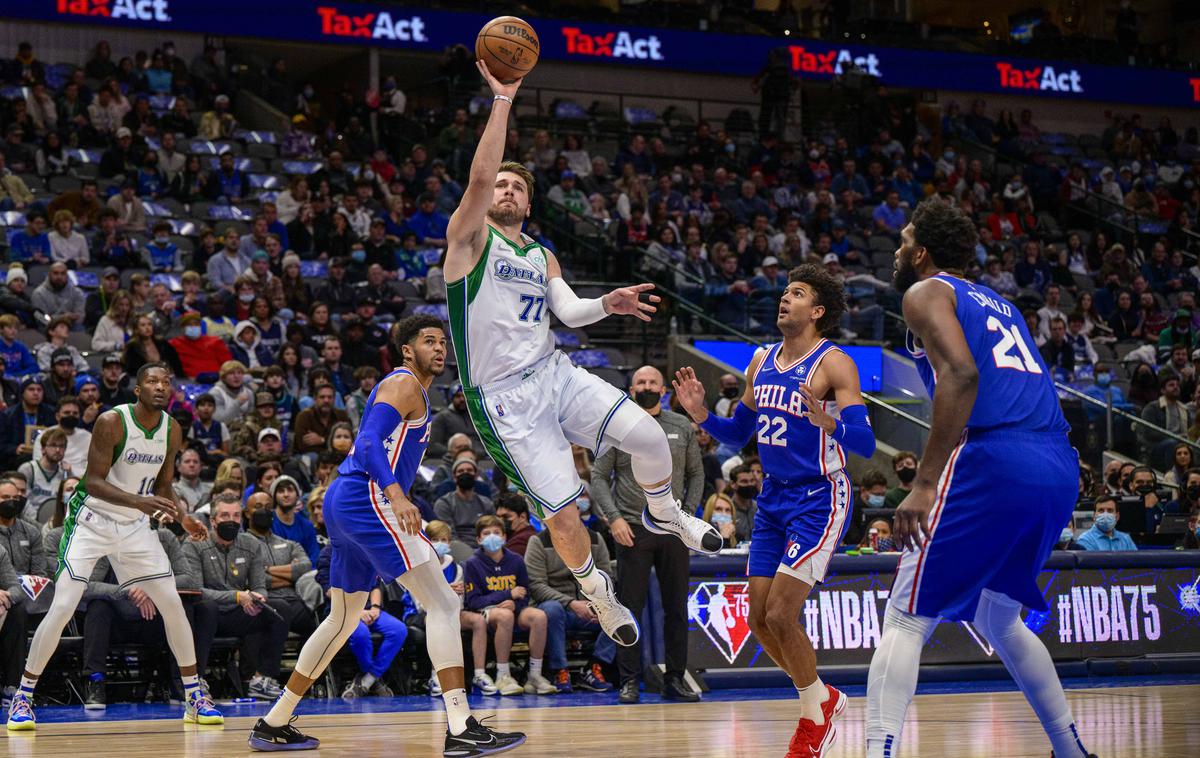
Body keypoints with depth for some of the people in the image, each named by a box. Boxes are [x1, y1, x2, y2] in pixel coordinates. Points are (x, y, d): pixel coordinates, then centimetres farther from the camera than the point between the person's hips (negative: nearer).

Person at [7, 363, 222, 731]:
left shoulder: (172, 431, -1)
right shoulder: (112, 421, -19)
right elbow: (94, 481, -23)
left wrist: (182, 517, -9)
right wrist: (139, 501, -36)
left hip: (136, 526, 5)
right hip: (91, 520, -5)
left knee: (173, 606, 2)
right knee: (61, 609, -13)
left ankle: (195, 696, 14)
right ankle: (23, 698, -2)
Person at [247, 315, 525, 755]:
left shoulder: (404, 387, 25)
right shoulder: (404, 385, -6)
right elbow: (369, 441, -21)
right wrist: (396, 496, -35)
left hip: (343, 504, 11)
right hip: (367, 500, -11)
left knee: (343, 619, 21)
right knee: (442, 604, -15)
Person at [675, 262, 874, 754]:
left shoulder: (833, 364, -14)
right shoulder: (762, 362, 7)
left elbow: (866, 444, -21)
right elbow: (737, 434, 16)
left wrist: (827, 422, -40)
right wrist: (701, 415, -2)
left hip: (819, 500, -7)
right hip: (773, 498, 7)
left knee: (780, 615, -14)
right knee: (759, 619, 6)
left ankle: (816, 714, 8)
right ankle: (825, 698, 26)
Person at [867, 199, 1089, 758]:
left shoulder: (926, 293, 4)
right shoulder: (997, 303, 29)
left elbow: (961, 374, -14)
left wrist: (924, 485, -19)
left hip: (995, 465, -8)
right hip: (1061, 471, 8)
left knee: (906, 621, -6)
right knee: (997, 619, 26)